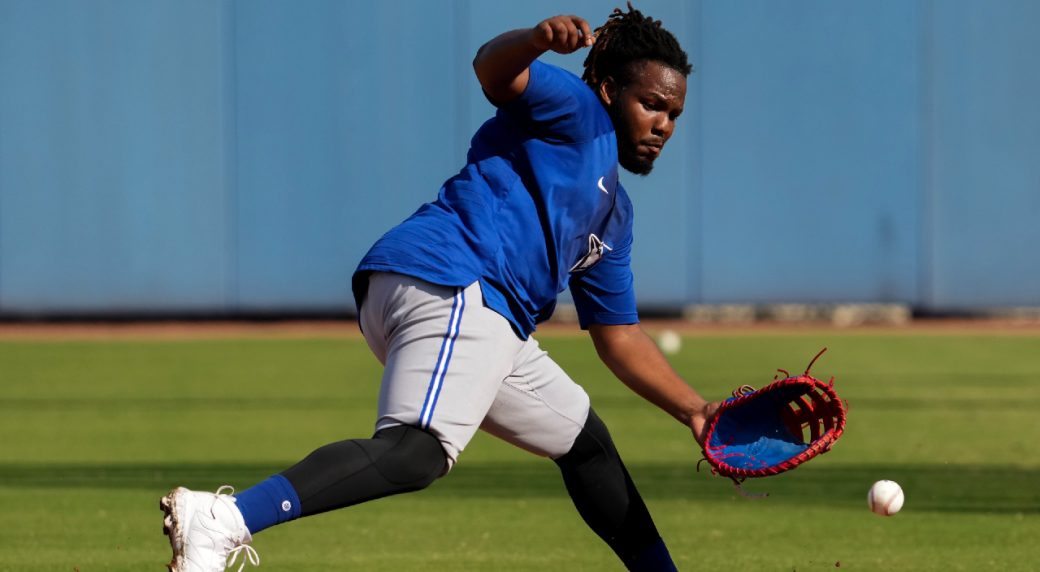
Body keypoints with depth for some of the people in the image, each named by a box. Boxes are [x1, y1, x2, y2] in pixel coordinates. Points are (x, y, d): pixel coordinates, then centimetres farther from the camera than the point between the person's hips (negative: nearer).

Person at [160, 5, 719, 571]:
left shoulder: (613, 216, 31)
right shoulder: (578, 110, 7)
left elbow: (621, 339, 33)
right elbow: (494, 66, -13)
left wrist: (694, 410, 25)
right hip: (450, 287, -11)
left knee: (585, 441, 25)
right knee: (417, 451, -31)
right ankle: (225, 520, -47)